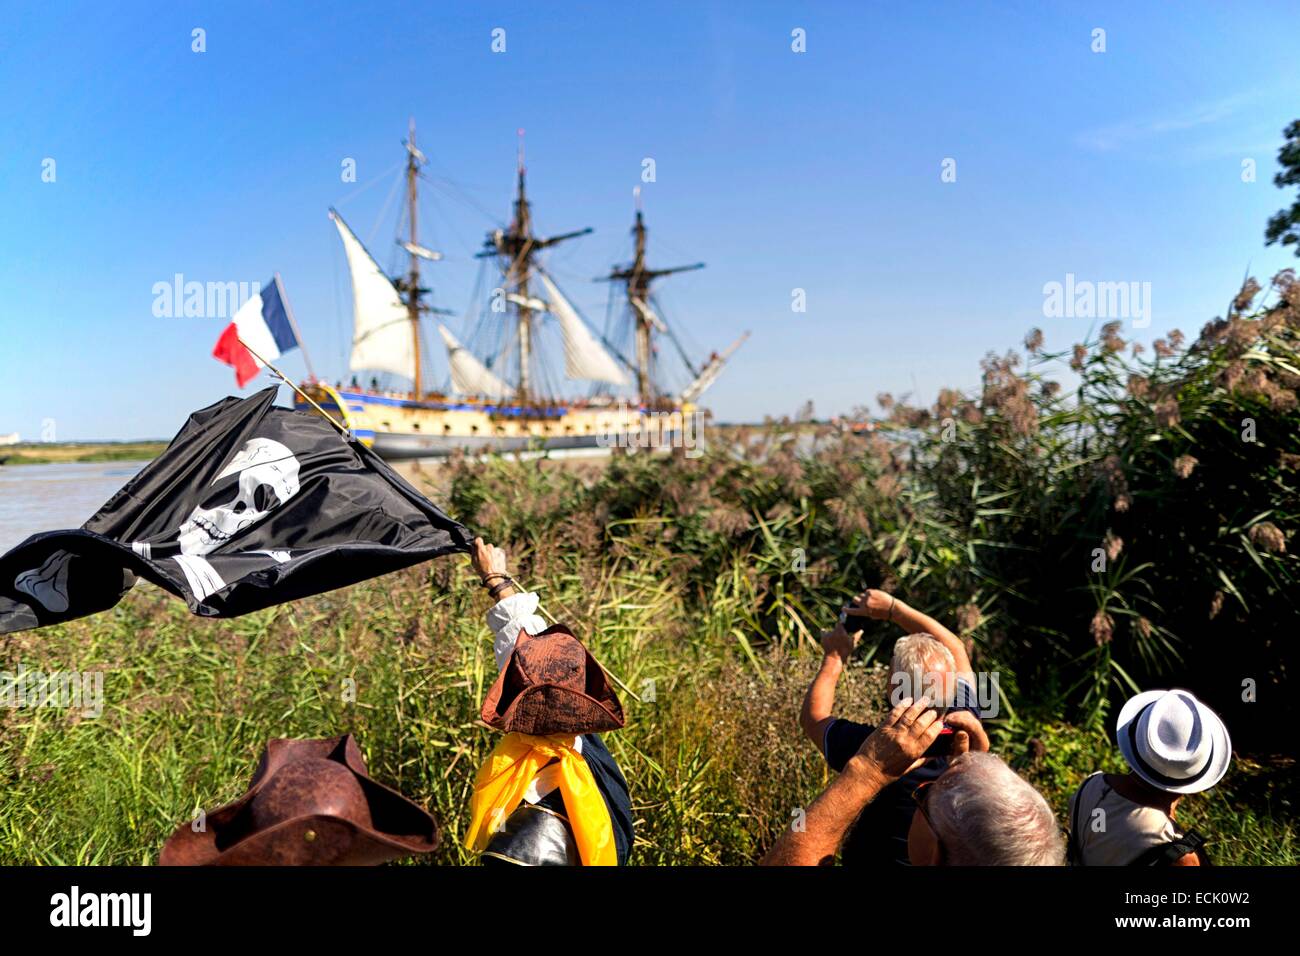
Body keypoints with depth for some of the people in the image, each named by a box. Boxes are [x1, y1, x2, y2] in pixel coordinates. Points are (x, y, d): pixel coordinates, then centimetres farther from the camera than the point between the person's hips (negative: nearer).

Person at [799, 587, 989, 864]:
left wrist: (835, 657, -4)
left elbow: (813, 716, -13)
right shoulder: (965, 727, -21)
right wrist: (893, 608, -5)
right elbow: (956, 650, -5)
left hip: (873, 860, -4)